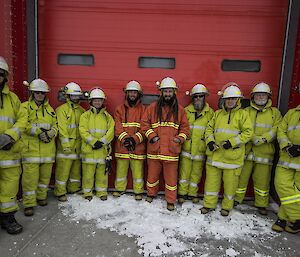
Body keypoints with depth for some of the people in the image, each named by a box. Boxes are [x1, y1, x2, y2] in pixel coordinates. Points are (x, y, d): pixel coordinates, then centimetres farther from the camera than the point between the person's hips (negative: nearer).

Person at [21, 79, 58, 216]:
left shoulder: (50, 109, 16)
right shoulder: (25, 107, 3)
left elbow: (55, 126, 12)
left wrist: (50, 133, -10)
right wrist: (39, 131, -18)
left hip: (48, 149, 4)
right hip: (31, 148, -4)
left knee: (45, 175, 12)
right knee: (30, 176, -5)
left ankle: (41, 196, 30)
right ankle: (29, 203, 7)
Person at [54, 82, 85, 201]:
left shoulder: (81, 110, 13)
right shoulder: (62, 109, -5)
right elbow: (62, 129, -12)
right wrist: (66, 145, -17)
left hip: (78, 146, 6)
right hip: (66, 146, -6)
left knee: (77, 168, 14)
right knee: (63, 170, -2)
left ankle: (74, 189, 29)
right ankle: (60, 193, 11)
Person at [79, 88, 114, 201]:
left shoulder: (107, 116, 10)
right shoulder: (86, 115, 4)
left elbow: (111, 131, 0)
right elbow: (83, 131, -6)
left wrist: (102, 141, -13)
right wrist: (93, 142, -16)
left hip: (103, 149, 2)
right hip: (89, 149, -1)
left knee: (102, 172, 9)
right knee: (88, 172, 4)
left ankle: (102, 192, 24)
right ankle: (87, 193, 20)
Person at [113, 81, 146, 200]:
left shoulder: (143, 109, 6)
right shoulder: (120, 109, 9)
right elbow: (117, 127, -2)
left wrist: (135, 139, -16)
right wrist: (125, 139, -15)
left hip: (138, 146, -1)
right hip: (122, 146, 2)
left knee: (138, 170, 4)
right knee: (121, 169, 11)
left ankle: (138, 191, 19)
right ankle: (119, 188, 29)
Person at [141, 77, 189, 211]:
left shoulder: (180, 109, 6)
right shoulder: (152, 107, 4)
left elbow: (185, 127, 9)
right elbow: (144, 123, 5)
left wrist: (180, 138, -7)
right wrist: (151, 136, -8)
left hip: (171, 149, 0)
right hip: (154, 149, 1)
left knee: (171, 177, 8)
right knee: (152, 174, 16)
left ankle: (171, 201, 26)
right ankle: (151, 194, 40)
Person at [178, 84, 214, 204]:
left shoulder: (210, 113, 2)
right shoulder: (186, 111, 0)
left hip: (200, 149, 1)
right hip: (187, 148, -1)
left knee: (196, 173, 13)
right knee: (184, 171, 6)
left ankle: (193, 193, 30)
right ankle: (182, 193, 23)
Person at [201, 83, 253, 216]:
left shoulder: (242, 114, 0)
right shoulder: (217, 114, 11)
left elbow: (248, 132, -6)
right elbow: (209, 128, 14)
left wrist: (233, 142, -16)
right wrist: (210, 141, -3)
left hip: (232, 156, -3)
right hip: (215, 154, 3)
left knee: (230, 182, 8)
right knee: (212, 180, 9)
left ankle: (227, 206, 28)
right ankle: (209, 204, 25)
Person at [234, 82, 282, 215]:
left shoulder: (275, 112, 11)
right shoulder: (246, 111, 10)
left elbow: (276, 129, -1)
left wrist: (263, 139, -16)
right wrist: (253, 138, -17)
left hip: (264, 152, 0)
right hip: (246, 150, 0)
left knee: (262, 179, 8)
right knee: (241, 176, 6)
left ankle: (261, 204, 24)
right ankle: (236, 199, 23)